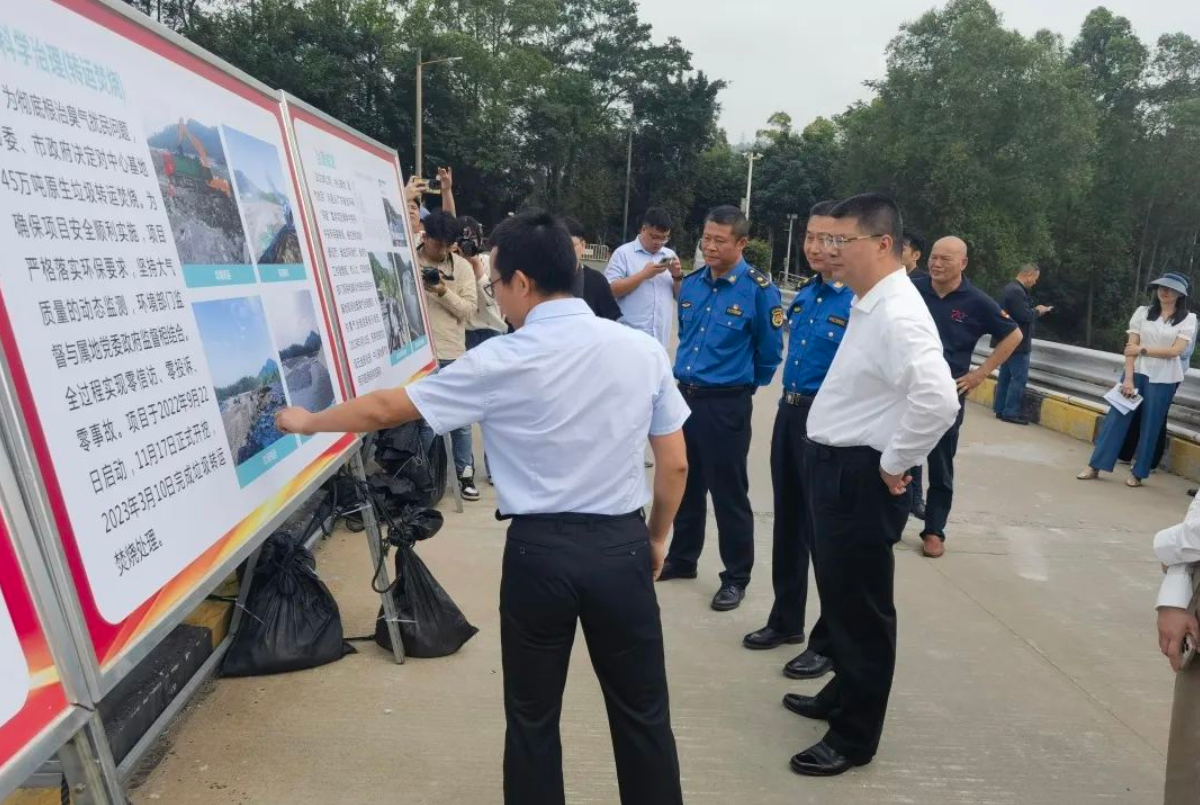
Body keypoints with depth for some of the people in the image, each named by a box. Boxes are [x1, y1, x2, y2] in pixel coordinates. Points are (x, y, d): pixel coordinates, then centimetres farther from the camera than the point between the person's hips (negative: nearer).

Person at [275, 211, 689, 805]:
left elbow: (386, 409, 1)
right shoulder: (643, 350, -3)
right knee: (641, 711, 17)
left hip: (539, 550, -2)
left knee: (533, 715, 17)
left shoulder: (501, 362, -9)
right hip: (621, 545, 2)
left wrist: (307, 422, 18)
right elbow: (675, 465, 1)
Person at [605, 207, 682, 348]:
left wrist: (677, 276, -5)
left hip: (660, 339, 5)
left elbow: (680, 296, 15)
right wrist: (643, 274, -15)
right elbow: (610, 290, -11)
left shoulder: (670, 255, 13)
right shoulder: (623, 253, -2)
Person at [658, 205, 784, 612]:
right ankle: (681, 559, 36)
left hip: (726, 405, -6)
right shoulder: (692, 283, 5)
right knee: (685, 484, 18)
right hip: (685, 395, 6)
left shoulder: (759, 289, -13)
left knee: (728, 494, 4)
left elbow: (770, 351, -2)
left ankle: (736, 578, 19)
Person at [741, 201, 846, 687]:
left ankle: (829, 643, 21)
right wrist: (791, 406, 18)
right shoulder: (804, 295, 9)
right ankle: (786, 621, 36)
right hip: (789, 413, 8)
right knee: (787, 523, 18)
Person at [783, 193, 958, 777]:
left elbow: (938, 400, -35)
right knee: (839, 595, 23)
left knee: (859, 608, 5)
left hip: (860, 478, -10)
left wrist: (895, 464, -22)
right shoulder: (866, 305, 9)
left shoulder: (897, 314, -22)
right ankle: (841, 696, 44)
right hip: (835, 467, 10)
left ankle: (853, 738, 24)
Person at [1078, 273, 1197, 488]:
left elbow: (1176, 350, -10)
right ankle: (1095, 467, 2)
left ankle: (1138, 473, 14)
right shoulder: (1143, 312, 4)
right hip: (1136, 372, 1)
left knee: (1150, 426, 4)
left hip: (1163, 379, -1)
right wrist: (1128, 378, -9)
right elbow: (1131, 347, -2)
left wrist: (1143, 350, -16)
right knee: (1116, 418, -2)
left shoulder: (1188, 319, 1)